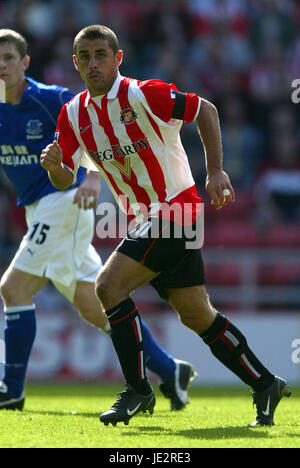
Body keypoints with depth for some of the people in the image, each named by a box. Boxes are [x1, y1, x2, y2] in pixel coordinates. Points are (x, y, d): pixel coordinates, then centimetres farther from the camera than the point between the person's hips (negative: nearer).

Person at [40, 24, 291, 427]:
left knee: (108, 286, -19)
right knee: (196, 315, 10)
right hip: (143, 219, 7)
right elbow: (65, 181, 7)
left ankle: (138, 389, -8)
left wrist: (215, 172, -10)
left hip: (176, 209, -7)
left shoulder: (144, 95, -15)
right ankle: (265, 385, 22)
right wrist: (54, 166, -17)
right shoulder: (73, 115, 4)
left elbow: (206, 111, -6)